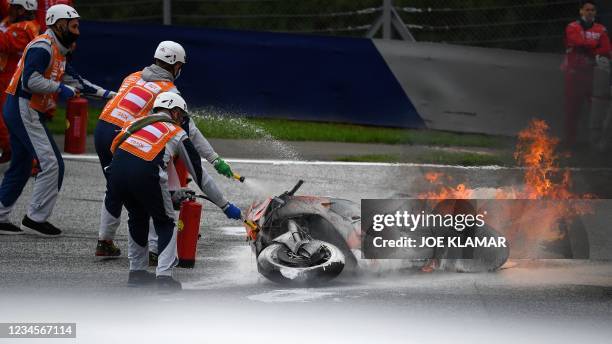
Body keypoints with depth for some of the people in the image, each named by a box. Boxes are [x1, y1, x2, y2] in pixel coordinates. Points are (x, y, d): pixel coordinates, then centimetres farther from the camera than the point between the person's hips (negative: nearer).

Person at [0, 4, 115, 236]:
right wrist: (59, 89, -18)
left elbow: (75, 80, 20)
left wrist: (106, 94, 14)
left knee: (20, 168, 15)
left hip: (26, 113, 11)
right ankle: (36, 218, -5)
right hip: (24, 111, -11)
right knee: (51, 165, -10)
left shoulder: (57, 52, 18)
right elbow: (29, 80, -25)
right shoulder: (43, 47, -14)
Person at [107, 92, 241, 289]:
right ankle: (164, 276, 3)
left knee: (137, 218, 31)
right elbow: (199, 174, 26)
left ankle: (137, 272, 31)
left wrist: (172, 195, 50)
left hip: (116, 169, 4)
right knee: (166, 224, 17)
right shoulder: (177, 133, 22)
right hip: (145, 174, -4)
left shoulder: (139, 122, 34)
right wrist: (225, 206, 35)